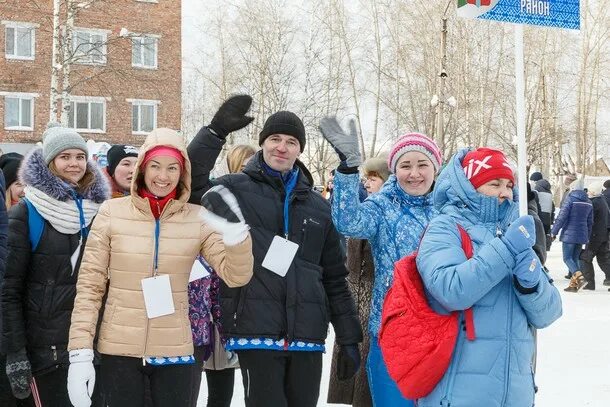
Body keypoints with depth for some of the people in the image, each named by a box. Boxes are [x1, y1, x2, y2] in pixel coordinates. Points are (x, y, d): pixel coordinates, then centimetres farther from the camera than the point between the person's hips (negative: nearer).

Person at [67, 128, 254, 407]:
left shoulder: (198, 218, 0)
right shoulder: (112, 212, -3)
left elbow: (236, 276, -6)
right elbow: (89, 285, -1)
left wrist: (235, 233, -25)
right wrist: (80, 352, -6)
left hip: (175, 351, 1)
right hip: (119, 350, -1)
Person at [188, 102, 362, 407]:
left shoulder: (318, 206, 15)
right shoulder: (234, 189, 5)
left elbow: (335, 277, 16)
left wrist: (348, 338, 12)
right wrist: (216, 131, -20)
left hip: (307, 334, 4)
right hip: (255, 331, -4)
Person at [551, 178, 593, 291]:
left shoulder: (570, 198, -9)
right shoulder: (588, 202, 11)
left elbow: (562, 217, -13)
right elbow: (590, 222, 16)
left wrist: (554, 231, -6)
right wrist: (587, 237, 22)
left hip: (569, 234, -6)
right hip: (582, 235, 6)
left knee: (567, 258, -3)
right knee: (575, 258, 13)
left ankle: (580, 277, -23)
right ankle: (573, 284, 10)